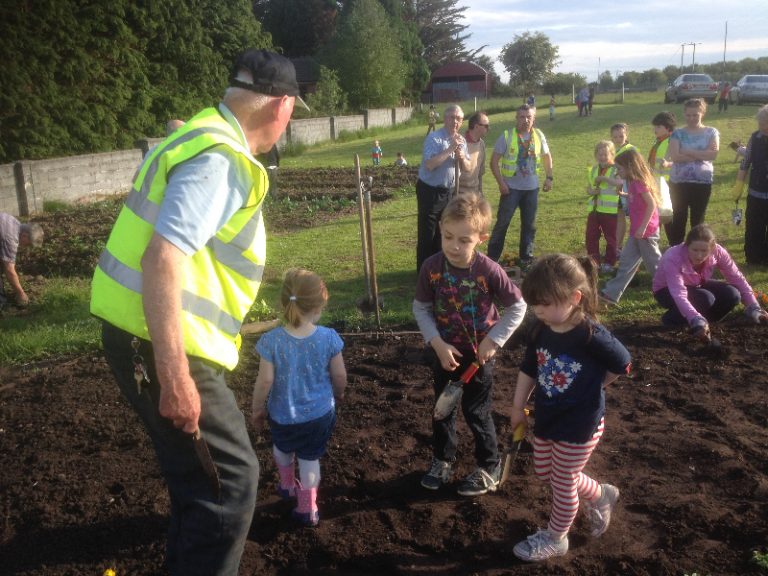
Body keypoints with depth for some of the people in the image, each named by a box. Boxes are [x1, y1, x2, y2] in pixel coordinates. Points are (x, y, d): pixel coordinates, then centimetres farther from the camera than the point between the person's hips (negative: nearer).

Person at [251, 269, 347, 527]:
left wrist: (257, 409, 1)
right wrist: (339, 393, 15)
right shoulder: (329, 337, -17)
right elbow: (340, 375, -7)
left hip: (283, 416, 0)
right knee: (310, 457, 19)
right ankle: (308, 509, 26)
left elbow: (265, 381, -16)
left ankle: (287, 484, 51)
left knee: (282, 448, 31)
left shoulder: (271, 340, -21)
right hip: (320, 413, 0)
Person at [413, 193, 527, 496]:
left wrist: (493, 340, -15)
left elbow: (518, 307, -11)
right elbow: (420, 308, -5)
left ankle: (489, 469, 32)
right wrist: (437, 343, -16)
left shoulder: (489, 271, -24)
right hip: (444, 352, 3)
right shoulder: (432, 267, -16)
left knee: (476, 413, 10)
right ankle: (442, 461, 41)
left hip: (479, 354, -3)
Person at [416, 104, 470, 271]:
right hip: (430, 191, -7)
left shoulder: (461, 140, 6)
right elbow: (429, 164, -30)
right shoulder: (434, 138, -17)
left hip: (449, 191, 7)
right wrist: (450, 149, -28)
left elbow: (467, 168, 8)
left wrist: (462, 157, -13)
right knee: (427, 233, -1)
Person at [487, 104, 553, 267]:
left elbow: (547, 156, 15)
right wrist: (501, 183, -15)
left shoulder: (538, 135, 1)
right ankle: (492, 257, 10)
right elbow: (494, 161, -8)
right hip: (511, 187, -3)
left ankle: (526, 258, 24)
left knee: (529, 224, 11)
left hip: (532, 188, 4)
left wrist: (548, 177, 7)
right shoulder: (507, 136, -10)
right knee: (502, 222, 0)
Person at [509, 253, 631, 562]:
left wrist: (590, 387, -1)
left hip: (580, 425, -7)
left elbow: (621, 366, -11)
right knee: (545, 473, 21)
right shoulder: (540, 331, -9)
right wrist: (518, 406, 8)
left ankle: (555, 538, 34)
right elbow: (528, 370, 4)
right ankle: (600, 495, 44)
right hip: (546, 420, 7)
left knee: (563, 481, 11)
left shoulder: (592, 336, -28)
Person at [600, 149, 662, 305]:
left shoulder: (639, 182, -18)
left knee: (654, 263, 2)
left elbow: (652, 205, -23)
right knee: (626, 261, 10)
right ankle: (612, 293, 13)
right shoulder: (633, 182, 9)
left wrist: (642, 228, -24)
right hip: (637, 231, 10)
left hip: (646, 230, -10)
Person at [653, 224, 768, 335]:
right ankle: (672, 318, -8)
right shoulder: (672, 258, -37)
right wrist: (697, 320, -58)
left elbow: (737, 278, -14)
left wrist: (754, 308, -21)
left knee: (732, 294, -21)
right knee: (706, 298, -33)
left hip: (696, 286, 5)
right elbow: (679, 295, -45)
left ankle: (704, 322, 1)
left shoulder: (717, 252, -23)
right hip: (667, 291, -5)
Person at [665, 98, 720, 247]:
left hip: (703, 182, 0)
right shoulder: (678, 133, 2)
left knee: (698, 219, 10)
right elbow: (674, 156, -14)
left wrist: (687, 152, -14)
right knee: (678, 219, 5)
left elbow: (714, 153, -13)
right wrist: (701, 155, -13)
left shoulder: (711, 132, 4)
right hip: (678, 182, 0)